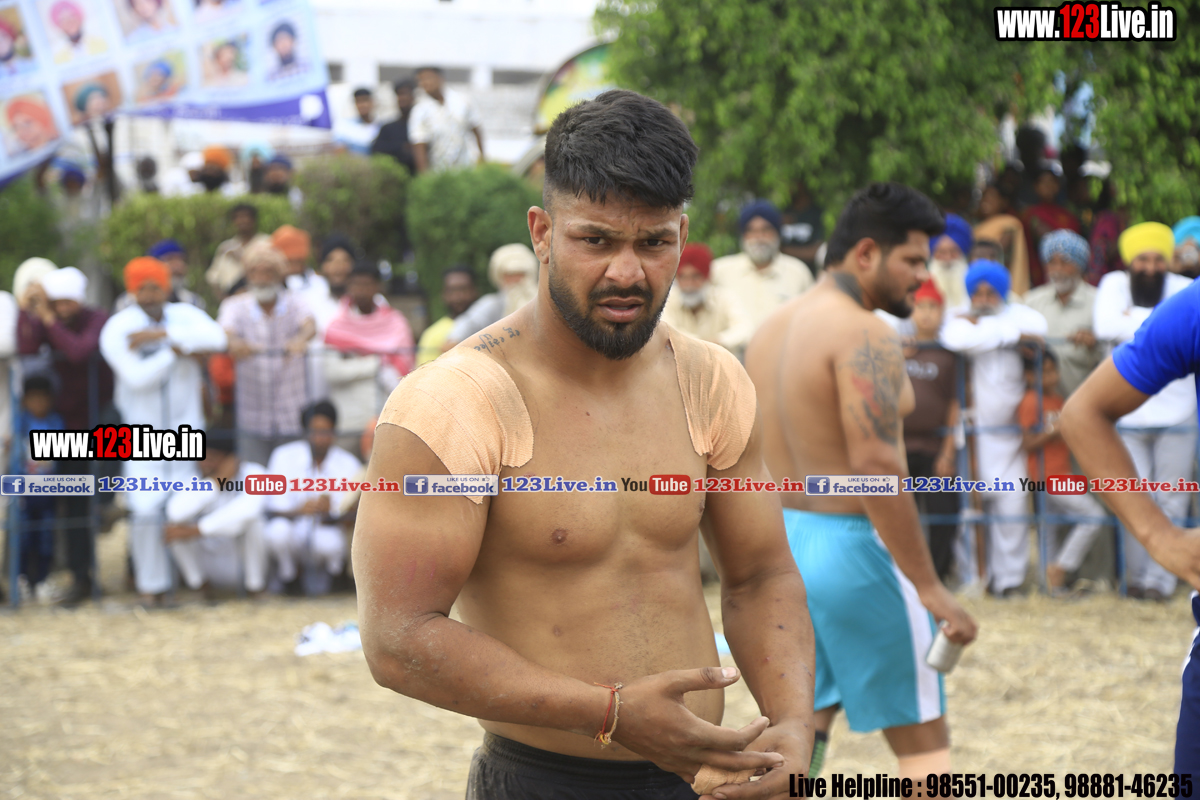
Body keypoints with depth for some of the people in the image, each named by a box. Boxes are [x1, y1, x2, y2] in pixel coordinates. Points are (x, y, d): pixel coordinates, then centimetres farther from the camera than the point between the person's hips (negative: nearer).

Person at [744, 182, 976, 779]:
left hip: (783, 547, 8)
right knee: (922, 742, 2)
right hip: (854, 550, -8)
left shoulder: (772, 330, 12)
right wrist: (930, 589, -22)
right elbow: (876, 467, -24)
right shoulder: (864, 337, -16)